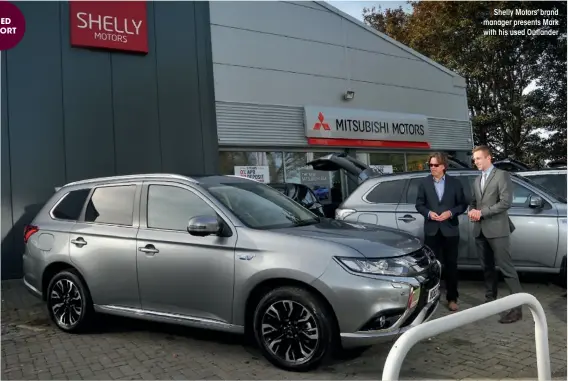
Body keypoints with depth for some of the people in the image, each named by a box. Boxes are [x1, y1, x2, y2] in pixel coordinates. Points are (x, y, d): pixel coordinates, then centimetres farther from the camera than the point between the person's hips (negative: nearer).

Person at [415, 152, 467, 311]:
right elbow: (419, 204, 4)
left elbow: (463, 204, 3)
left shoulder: (455, 183, 2)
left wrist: (450, 213, -14)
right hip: (432, 230, 0)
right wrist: (429, 213, -14)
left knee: (451, 265, 7)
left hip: (450, 230, 0)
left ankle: (452, 298, 18)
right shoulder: (424, 183, 3)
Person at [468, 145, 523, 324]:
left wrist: (482, 212, -15)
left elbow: (506, 202, -14)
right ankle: (490, 300, 23)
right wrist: (472, 211, -3)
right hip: (480, 230, 7)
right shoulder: (477, 180, 19)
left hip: (497, 229, -7)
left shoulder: (502, 175, -4)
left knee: (506, 268, -7)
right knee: (487, 268, 13)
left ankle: (517, 306, -3)